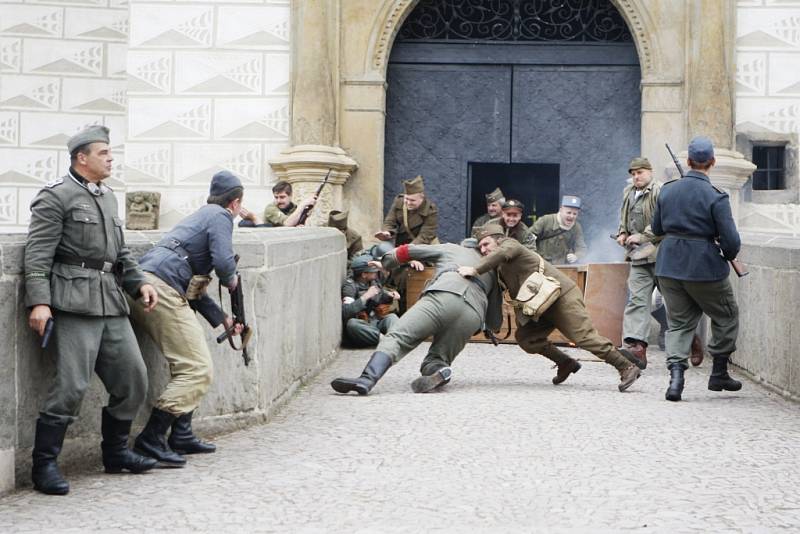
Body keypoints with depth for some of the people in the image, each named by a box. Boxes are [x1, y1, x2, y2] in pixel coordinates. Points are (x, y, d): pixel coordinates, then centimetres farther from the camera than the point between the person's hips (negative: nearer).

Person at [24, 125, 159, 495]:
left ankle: (116, 451, 25)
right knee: (72, 385, -11)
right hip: (73, 303, -8)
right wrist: (39, 301, -20)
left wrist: (139, 283, 14)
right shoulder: (56, 196, -4)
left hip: (110, 302, 8)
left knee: (133, 378, 9)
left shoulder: (107, 197, 21)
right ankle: (44, 466, -2)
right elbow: (38, 253, -10)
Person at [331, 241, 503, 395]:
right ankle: (439, 370, -25)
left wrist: (383, 264, 49)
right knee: (435, 360, 12)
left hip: (445, 295, -3)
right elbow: (494, 323, 35)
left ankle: (366, 380, -34)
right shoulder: (490, 272, 40)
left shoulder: (450, 249, 33)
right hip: (474, 316, 3)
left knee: (397, 337, -11)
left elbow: (405, 251, 32)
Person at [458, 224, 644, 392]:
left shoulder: (510, 243, -5)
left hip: (562, 296, -9)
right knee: (525, 337, 2)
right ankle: (565, 364, 14)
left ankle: (627, 367, -11)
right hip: (544, 305, 9)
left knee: (583, 336, -15)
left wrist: (475, 269, -35)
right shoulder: (500, 268, 23)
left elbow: (503, 252, -28)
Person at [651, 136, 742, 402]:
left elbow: (657, 228, 15)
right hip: (704, 267, -4)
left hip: (669, 265, 4)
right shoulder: (715, 197, -14)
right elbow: (731, 241, -15)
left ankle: (676, 376, -7)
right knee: (726, 317, 18)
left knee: (679, 322, 13)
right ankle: (719, 374, 23)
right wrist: (728, 255, 6)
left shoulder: (667, 190, 1)